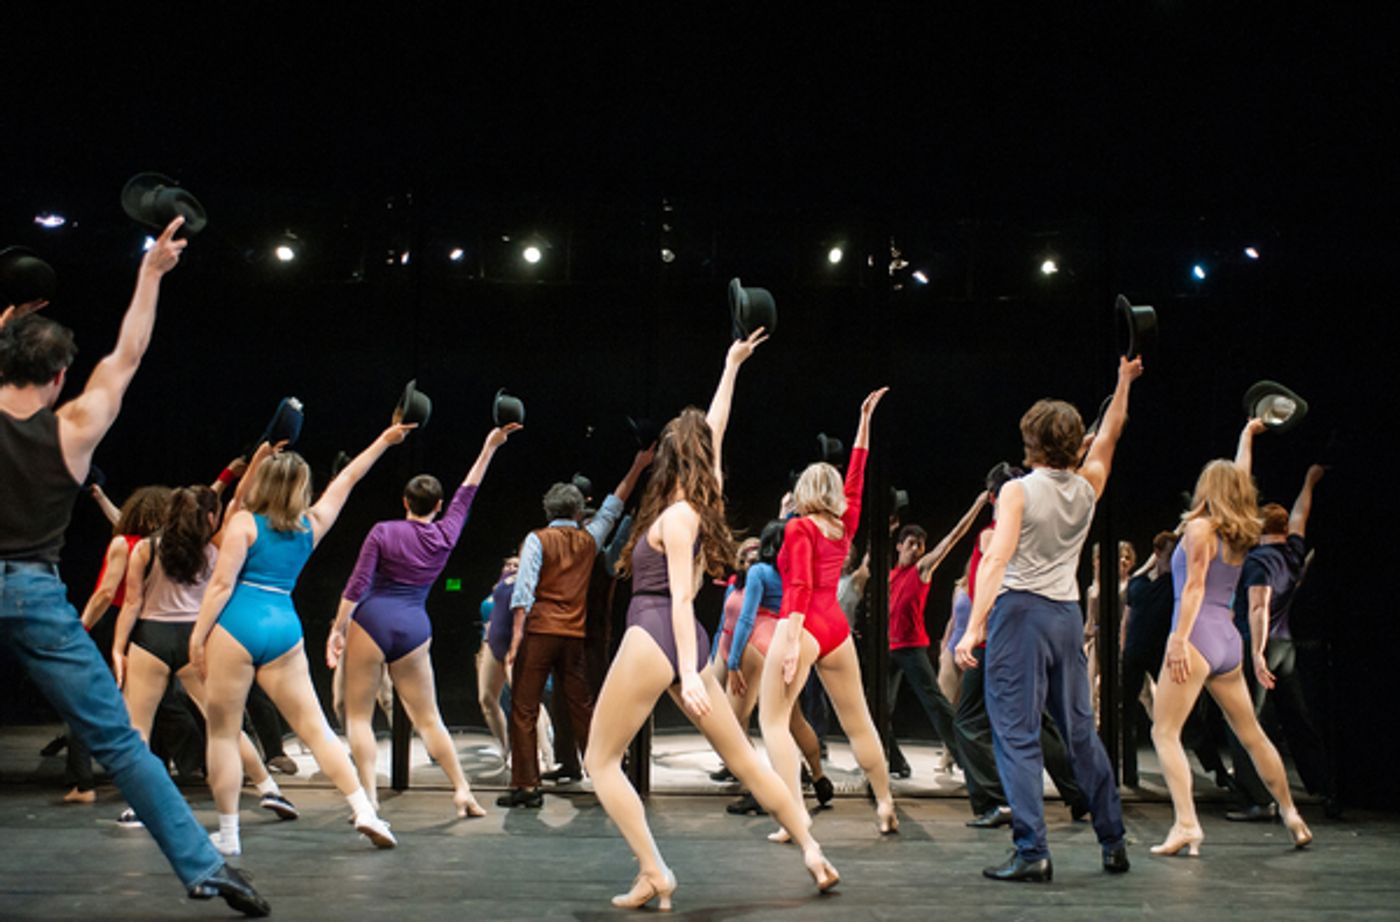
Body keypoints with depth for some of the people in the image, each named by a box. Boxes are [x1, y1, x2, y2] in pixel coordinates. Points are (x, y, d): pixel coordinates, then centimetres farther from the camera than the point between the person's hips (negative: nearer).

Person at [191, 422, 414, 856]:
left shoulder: (245, 522, 2)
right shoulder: (312, 525, 14)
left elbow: (222, 583, -6)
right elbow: (346, 480, 28)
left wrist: (198, 633, -4)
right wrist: (384, 441, 38)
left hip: (236, 624, -3)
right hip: (285, 627, 3)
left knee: (223, 733, 6)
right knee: (315, 727, 6)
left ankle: (227, 834, 8)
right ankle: (364, 811, -3)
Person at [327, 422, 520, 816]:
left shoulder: (383, 532, -2)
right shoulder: (445, 536, 6)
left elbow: (357, 585, -6)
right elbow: (467, 493, 19)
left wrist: (337, 629, -2)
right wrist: (489, 448, 27)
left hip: (371, 621, -3)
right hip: (414, 630, 3)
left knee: (358, 714, 2)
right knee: (428, 718, 11)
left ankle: (368, 795, -9)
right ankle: (462, 789, 7)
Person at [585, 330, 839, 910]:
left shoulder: (677, 515, -9)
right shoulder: (701, 501, 10)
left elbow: (681, 598, -17)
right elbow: (716, 429, 21)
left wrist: (689, 675, -22)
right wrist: (732, 364, 31)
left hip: (653, 639, -8)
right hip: (683, 644, 8)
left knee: (601, 760, 0)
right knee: (742, 757, 11)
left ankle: (653, 875, -9)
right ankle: (812, 851, 9)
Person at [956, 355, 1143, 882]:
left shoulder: (1018, 491, -8)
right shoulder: (1087, 487, 7)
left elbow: (997, 559, -18)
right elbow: (1109, 435, 25)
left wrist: (974, 626, -21)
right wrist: (1125, 381, 37)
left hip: (1019, 611, -6)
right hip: (1067, 615, 6)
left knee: (1016, 735, -5)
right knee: (1081, 731, 16)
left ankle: (1032, 853, -9)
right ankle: (1114, 843, 23)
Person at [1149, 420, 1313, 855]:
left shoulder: (1200, 528, -4)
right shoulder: (1241, 534, 14)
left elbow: (1194, 585, -14)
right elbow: (1241, 479, 31)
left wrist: (1179, 638, -20)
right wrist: (1247, 436, 44)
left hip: (1199, 637, -7)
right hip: (1229, 640, 7)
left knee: (1164, 731, -9)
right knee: (1251, 733, 18)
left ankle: (1186, 823, -21)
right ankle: (1291, 814, 28)